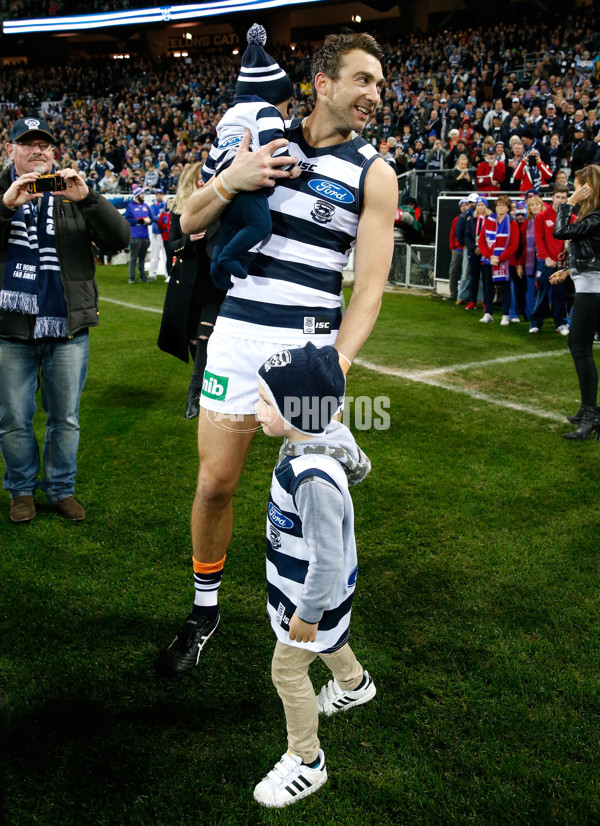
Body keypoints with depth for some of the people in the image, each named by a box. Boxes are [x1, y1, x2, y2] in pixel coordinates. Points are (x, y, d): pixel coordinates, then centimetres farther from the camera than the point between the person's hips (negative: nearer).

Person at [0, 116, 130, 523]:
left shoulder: (73, 194, 7)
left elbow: (119, 239, -4)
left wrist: (87, 198, -18)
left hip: (68, 328, 1)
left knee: (66, 418, 10)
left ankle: (61, 488, 26)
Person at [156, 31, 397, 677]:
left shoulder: (374, 174, 1)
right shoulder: (262, 140, 7)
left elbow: (369, 285, -5)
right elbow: (188, 223, 9)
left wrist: (336, 366, -19)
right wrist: (231, 181, -12)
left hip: (311, 342, -1)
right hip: (237, 334, 2)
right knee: (215, 482, 4)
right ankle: (205, 609, 27)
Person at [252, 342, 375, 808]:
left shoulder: (314, 478, -40)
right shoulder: (308, 444, -11)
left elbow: (327, 557, -33)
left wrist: (308, 613, -18)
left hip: (316, 593, -9)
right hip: (306, 583, 9)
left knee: (288, 669, 9)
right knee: (324, 642, 33)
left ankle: (306, 763, 29)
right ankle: (353, 684, 63)